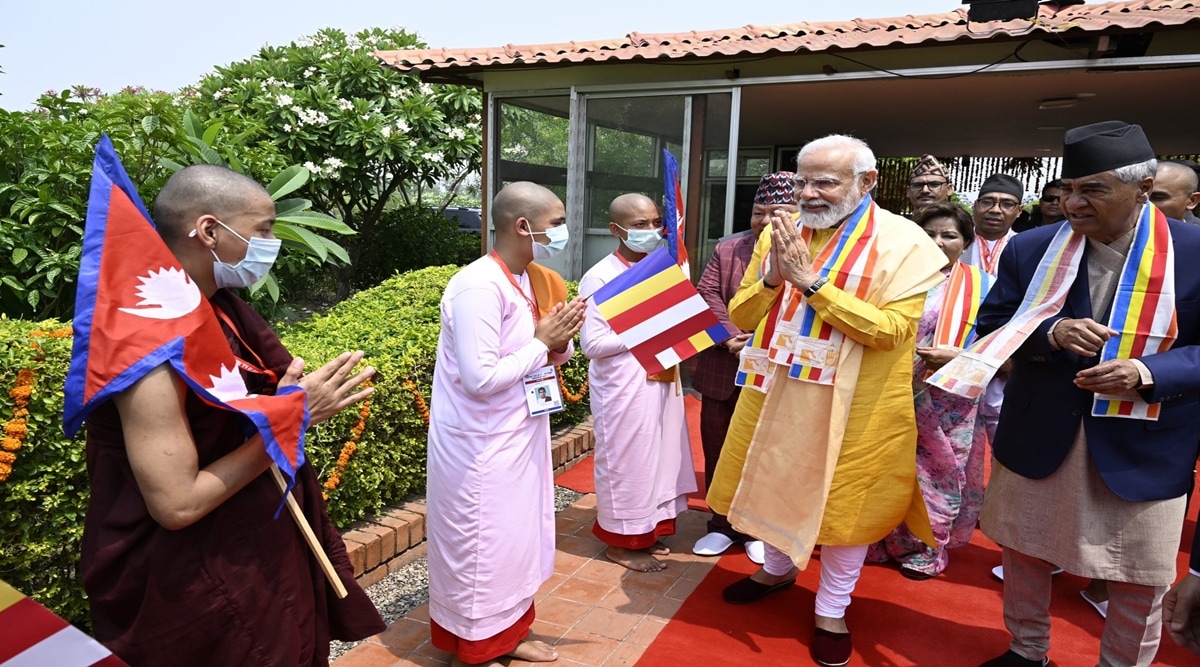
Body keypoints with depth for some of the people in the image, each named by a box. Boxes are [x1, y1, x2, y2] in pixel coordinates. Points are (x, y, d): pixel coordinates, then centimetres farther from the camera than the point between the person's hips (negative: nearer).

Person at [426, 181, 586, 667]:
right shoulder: (479, 286, -23)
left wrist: (559, 342, -9)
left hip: (518, 435, 9)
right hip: (481, 445, -9)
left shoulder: (533, 280, 5)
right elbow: (480, 378, -27)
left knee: (516, 538, 19)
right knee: (481, 546, 7)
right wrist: (541, 342, -18)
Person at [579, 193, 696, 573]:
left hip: (661, 379, 8)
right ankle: (620, 541, 21)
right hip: (623, 386, -8)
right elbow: (592, 343, -19)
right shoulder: (601, 277, -14)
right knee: (625, 460, 4)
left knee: (659, 454, 16)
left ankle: (646, 531, 33)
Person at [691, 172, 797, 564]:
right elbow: (706, 295, -1)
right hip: (724, 373, 3)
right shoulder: (727, 251, 7)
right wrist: (731, 338, -14)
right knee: (718, 449, 13)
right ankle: (722, 525, 31)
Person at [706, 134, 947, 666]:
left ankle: (831, 610, 31)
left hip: (855, 404, -4)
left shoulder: (901, 241, -13)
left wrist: (811, 282, -25)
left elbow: (891, 330, -22)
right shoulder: (779, 231, 0)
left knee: (845, 499, 9)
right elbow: (739, 317, 1)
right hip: (775, 391, 5)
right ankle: (778, 568, 45)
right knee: (774, 485, 19)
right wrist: (772, 277, -19)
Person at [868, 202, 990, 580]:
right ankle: (887, 543, 24)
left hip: (949, 403, -1)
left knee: (937, 476, 8)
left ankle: (927, 550, 25)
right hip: (898, 398, 1)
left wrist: (959, 357, -17)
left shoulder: (980, 286, 3)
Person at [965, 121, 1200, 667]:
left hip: (1145, 450, -2)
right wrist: (1050, 333, -19)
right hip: (1037, 438, 2)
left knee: (1140, 581, 14)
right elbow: (991, 327, 0)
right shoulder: (1030, 249, -4)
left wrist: (1148, 372, -24)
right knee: (1024, 553, 19)